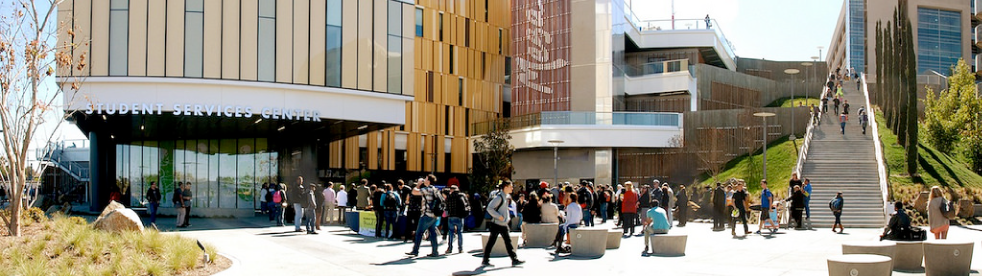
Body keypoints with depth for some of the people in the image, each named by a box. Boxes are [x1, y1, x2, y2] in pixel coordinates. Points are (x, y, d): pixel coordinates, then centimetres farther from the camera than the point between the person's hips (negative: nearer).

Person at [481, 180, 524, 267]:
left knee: (508, 241, 6)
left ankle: (514, 259, 7)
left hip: (503, 224, 9)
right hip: (496, 224, -9)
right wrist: (498, 216, -23)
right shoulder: (499, 197, -16)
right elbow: (489, 208, -20)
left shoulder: (507, 197, 11)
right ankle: (485, 260, 7)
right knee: (491, 241, -1)